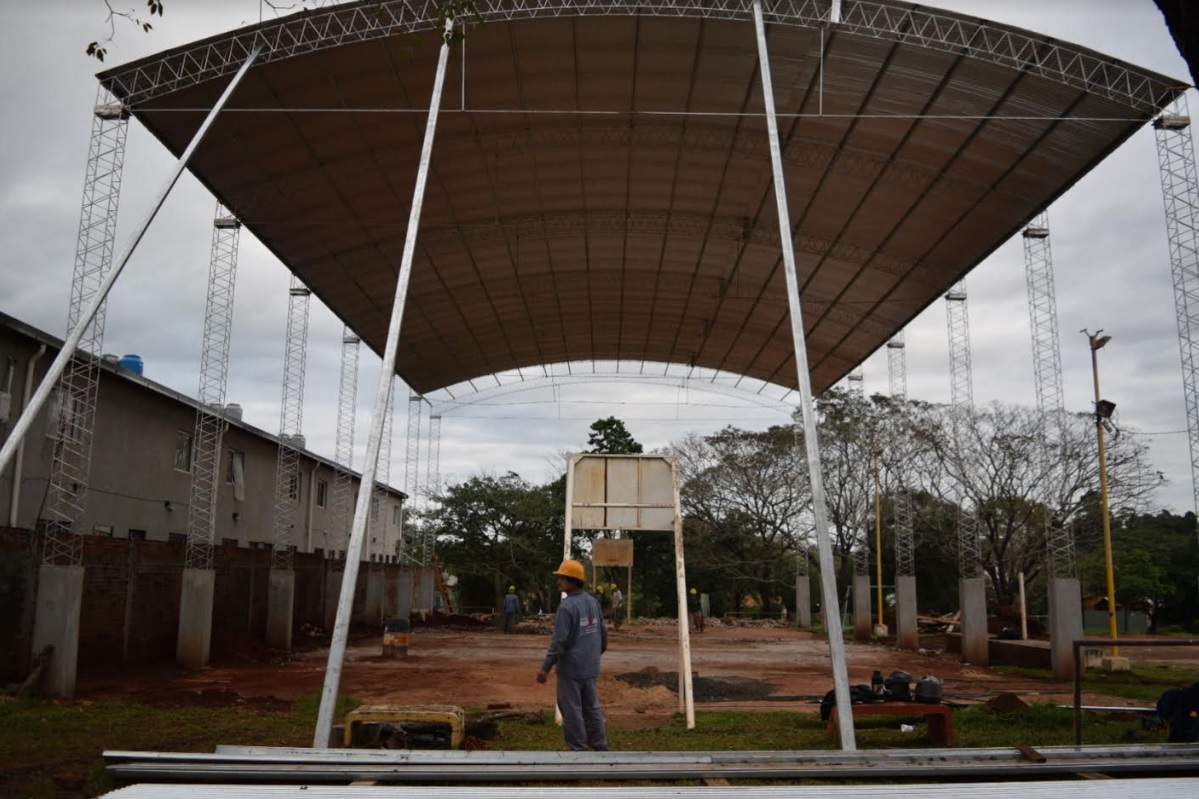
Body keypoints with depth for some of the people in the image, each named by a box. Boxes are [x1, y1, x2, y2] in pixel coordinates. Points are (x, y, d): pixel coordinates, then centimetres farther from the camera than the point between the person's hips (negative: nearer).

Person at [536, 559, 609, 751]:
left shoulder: (567, 606, -18)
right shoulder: (593, 602, 6)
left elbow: (559, 641, -20)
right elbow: (603, 633, 14)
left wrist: (545, 667, -14)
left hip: (571, 668, -7)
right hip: (590, 667, 8)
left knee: (572, 710, 2)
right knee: (592, 708, 14)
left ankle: (578, 749, 7)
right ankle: (601, 747, 17)